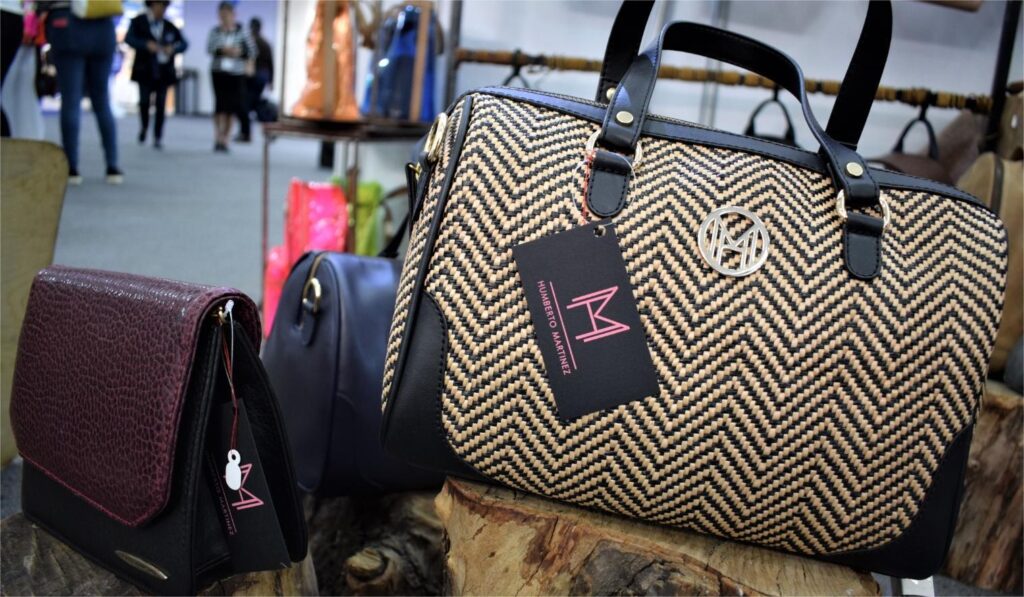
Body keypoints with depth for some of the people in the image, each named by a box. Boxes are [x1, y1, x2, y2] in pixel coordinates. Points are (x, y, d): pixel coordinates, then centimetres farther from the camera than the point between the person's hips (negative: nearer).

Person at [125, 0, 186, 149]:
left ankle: (157, 137, 3)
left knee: (161, 104, -2)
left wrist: (173, 48, -15)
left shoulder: (169, 26, 10)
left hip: (164, 71, 2)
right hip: (145, 70, -2)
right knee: (144, 101, -6)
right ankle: (144, 127, 22)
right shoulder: (138, 22, 3)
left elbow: (184, 43, 6)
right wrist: (146, 44, -26)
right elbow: (129, 38, -9)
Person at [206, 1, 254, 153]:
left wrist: (240, 52, -14)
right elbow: (209, 48, -5)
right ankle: (218, 139, -11)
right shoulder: (215, 31, 6)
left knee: (231, 107, 3)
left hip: (236, 73, 0)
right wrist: (223, 50, -23)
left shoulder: (241, 32, 4)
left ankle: (224, 140, 12)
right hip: (219, 72, 0)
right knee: (221, 104, -11)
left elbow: (252, 51, 4)